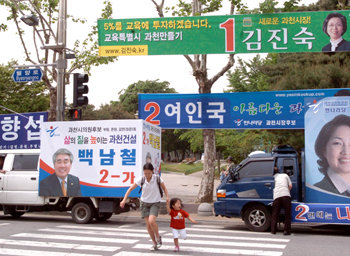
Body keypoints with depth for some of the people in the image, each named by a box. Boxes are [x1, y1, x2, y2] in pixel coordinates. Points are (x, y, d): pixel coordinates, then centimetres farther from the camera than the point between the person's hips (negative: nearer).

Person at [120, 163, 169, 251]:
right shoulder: (141, 179, -11)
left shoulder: (157, 178, -15)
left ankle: (158, 237, 3)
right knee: (148, 225, -1)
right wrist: (124, 200, -11)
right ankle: (155, 243, 16)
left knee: (151, 221, -23)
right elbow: (130, 189, -5)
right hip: (144, 203, 3)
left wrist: (167, 197, -17)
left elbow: (164, 188, -1)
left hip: (155, 203, -3)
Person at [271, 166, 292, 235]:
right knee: (287, 214, 6)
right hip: (286, 195, -1)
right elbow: (290, 186, 15)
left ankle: (273, 230, 11)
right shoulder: (285, 175, 21)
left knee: (275, 214, 11)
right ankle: (286, 231, 2)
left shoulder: (273, 178, 22)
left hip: (276, 196, 1)